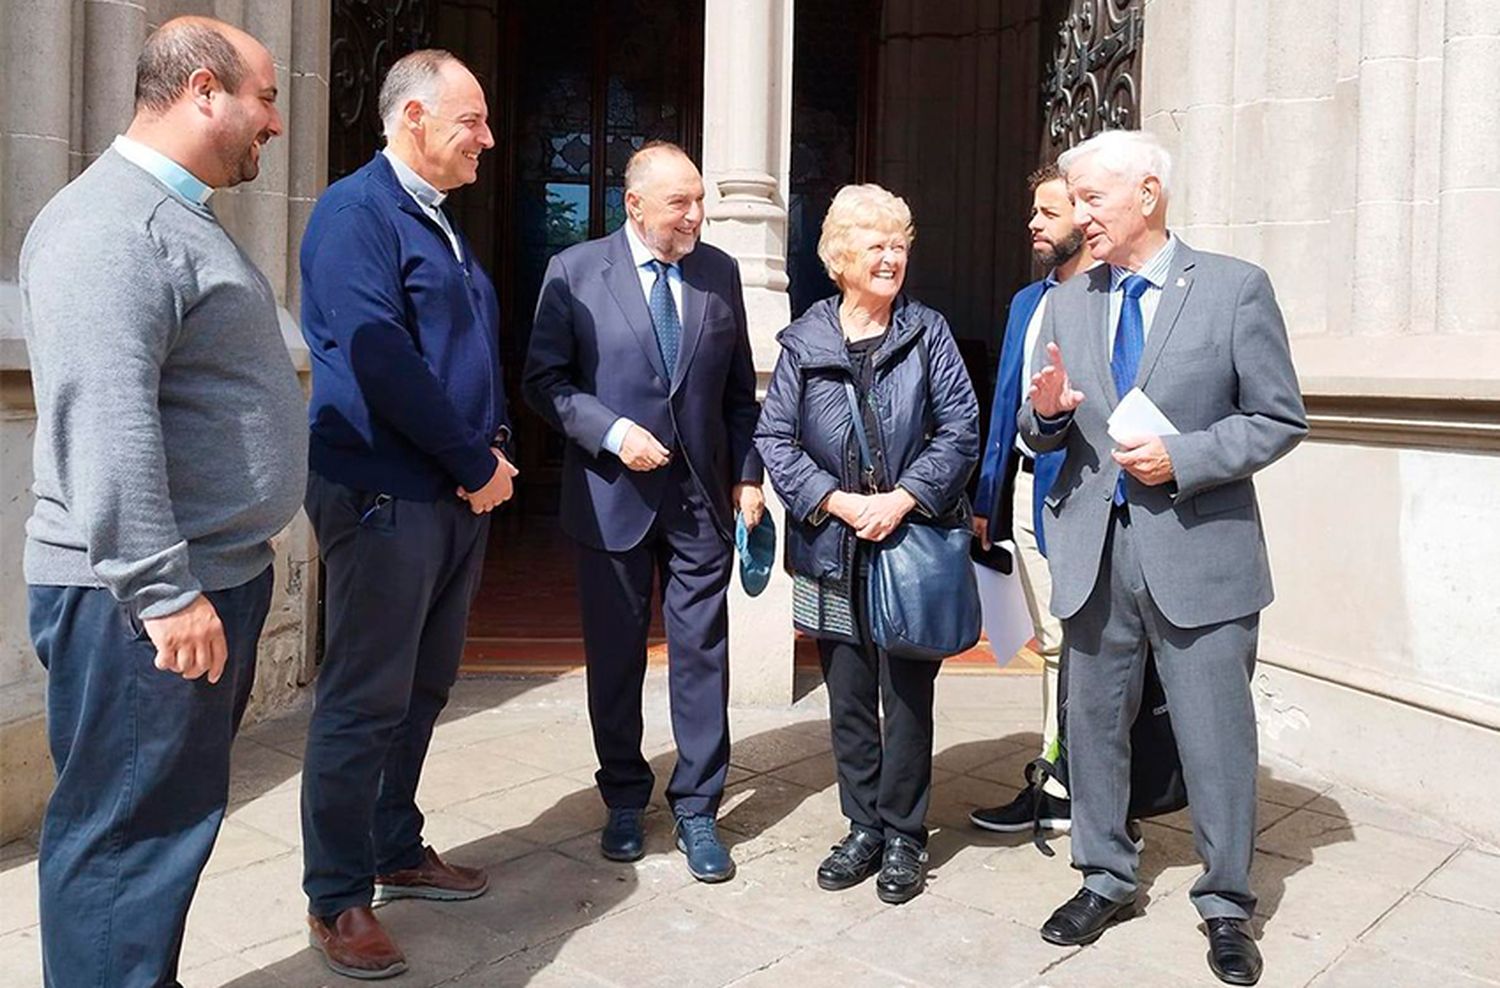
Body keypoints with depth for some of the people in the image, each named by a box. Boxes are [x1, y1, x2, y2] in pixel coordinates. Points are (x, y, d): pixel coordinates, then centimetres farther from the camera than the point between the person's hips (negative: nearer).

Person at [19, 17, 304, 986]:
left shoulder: (180, 215, 17)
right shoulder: (111, 224, -16)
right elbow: (106, 424, -26)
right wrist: (164, 589, -25)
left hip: (219, 574, 10)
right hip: (145, 599, -10)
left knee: (177, 817, 18)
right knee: (127, 832, 0)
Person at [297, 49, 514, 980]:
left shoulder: (441, 221, 18)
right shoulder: (356, 210, -10)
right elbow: (379, 359, -20)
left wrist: (498, 454, 4)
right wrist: (479, 464, -14)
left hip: (461, 493, 9)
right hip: (385, 495, -9)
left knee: (424, 687, 16)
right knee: (366, 700, -2)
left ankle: (397, 851, 31)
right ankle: (338, 897, 12)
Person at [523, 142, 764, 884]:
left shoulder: (719, 271, 6)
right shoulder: (575, 272, -2)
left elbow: (739, 386, 10)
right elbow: (544, 379, -4)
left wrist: (748, 475, 4)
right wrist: (613, 432, -16)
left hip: (702, 495, 2)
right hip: (610, 495, -1)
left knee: (701, 651, 3)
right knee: (614, 655, 10)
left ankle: (697, 809, 17)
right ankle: (625, 800, 28)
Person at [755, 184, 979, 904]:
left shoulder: (927, 333, 1)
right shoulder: (804, 342, 2)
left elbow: (960, 429, -3)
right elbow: (774, 439, 0)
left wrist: (902, 500, -14)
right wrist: (837, 501, -11)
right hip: (834, 548, 1)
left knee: (907, 695, 5)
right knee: (848, 696, 10)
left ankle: (903, 836, 20)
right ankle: (863, 829, 25)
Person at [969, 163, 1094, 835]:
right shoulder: (1025, 303, 17)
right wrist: (988, 497, 16)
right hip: (1026, 489, 8)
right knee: (1052, 643, 14)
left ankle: (1065, 791, 12)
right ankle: (1056, 779, 25)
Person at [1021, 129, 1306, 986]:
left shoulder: (1236, 287, -3)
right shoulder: (1069, 303, 10)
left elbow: (1281, 420, -4)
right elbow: (1045, 435, 12)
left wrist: (1182, 457, -16)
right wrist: (1046, 411, -11)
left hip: (1198, 552, -4)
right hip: (1095, 550, 4)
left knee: (1217, 738, 5)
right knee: (1094, 724, 14)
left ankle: (1228, 906, 24)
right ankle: (1105, 881, 33)